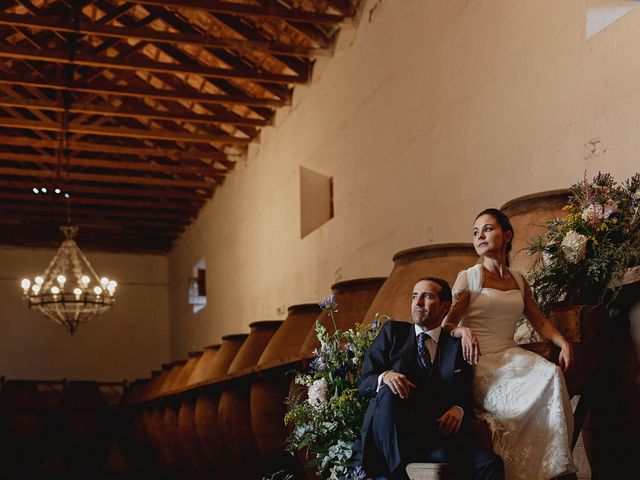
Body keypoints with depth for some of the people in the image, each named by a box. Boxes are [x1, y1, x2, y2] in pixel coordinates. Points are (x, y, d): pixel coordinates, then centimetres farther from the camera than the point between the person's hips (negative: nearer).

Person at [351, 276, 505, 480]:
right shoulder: (393, 331, 13)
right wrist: (385, 377, -17)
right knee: (388, 392, -34)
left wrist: (458, 409, -11)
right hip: (387, 438, 0)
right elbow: (364, 382, 7)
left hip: (436, 435, 0)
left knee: (490, 463, -27)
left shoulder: (457, 346, 16)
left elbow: (466, 395, 14)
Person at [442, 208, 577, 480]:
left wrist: (563, 342, -4)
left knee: (551, 373, -26)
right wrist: (463, 331, -26)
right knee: (520, 406, -29)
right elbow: (445, 326, -3)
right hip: (479, 362, -4)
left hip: (510, 355, 4)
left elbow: (540, 322, 16)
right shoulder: (468, 278, 1)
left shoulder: (519, 282, 17)